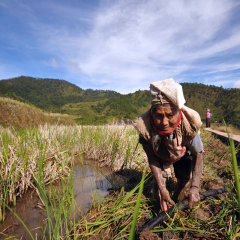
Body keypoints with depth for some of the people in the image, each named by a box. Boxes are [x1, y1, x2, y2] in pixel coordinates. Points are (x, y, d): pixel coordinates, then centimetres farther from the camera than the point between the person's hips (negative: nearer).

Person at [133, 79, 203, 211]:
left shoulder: (189, 124, -40)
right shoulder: (145, 127, -40)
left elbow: (197, 155, -24)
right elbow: (151, 158, -25)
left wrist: (195, 188, -30)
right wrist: (162, 189, -28)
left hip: (183, 153, 1)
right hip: (160, 155, 0)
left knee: (186, 178, -4)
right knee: (161, 175, -11)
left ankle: (176, 201, 30)